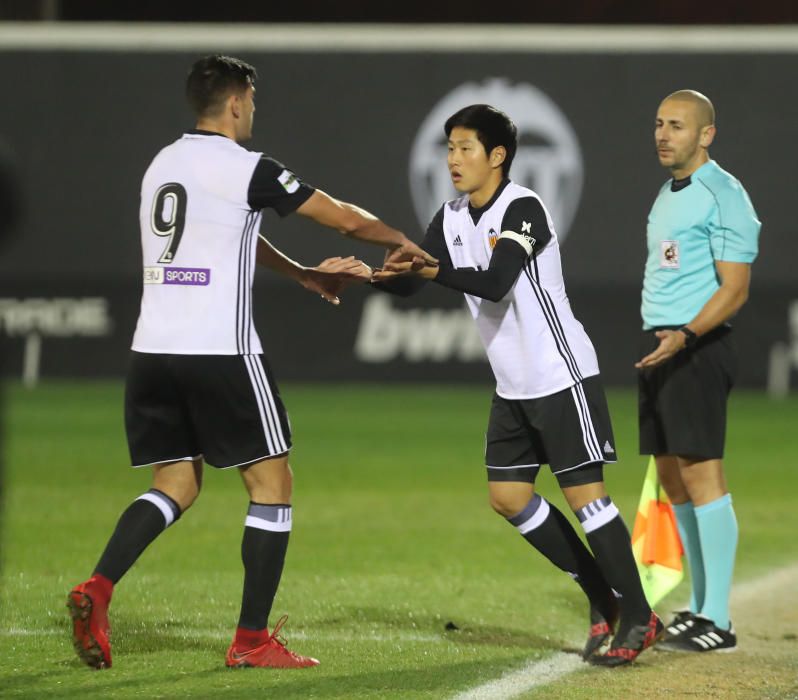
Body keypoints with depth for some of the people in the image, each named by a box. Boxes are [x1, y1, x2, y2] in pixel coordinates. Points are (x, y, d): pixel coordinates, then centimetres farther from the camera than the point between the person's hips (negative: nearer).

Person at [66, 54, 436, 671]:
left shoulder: (163, 164, 15)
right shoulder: (246, 169, -8)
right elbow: (345, 219, -1)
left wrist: (305, 274, 35)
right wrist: (401, 242, 17)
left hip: (152, 349, 7)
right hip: (220, 352, -7)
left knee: (176, 485, 15)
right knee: (272, 483, 5)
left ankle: (97, 591, -7)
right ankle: (252, 640, 3)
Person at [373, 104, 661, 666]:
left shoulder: (522, 209, -18)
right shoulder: (453, 218, 7)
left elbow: (494, 282, -32)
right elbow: (409, 282, 6)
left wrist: (432, 269, -42)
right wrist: (367, 274, -14)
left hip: (562, 375, -9)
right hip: (514, 384, 9)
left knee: (584, 493, -9)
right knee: (509, 498, 6)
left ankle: (637, 618, -1)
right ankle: (603, 599, 18)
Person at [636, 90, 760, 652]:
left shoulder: (722, 195, -11)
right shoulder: (668, 194, 18)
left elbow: (735, 289, -17)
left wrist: (685, 336, -30)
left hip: (696, 347, -9)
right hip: (659, 343, 9)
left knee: (701, 473, -11)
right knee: (673, 478, 10)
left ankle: (717, 620, -11)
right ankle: (699, 606, 16)